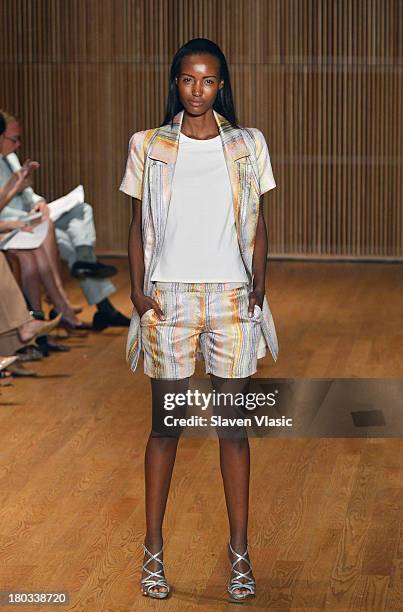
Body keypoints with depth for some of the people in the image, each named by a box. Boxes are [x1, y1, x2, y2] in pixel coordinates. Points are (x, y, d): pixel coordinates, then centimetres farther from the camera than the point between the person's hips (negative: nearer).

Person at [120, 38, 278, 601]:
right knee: (166, 424, 5)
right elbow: (138, 225, 6)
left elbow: (258, 224, 8)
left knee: (233, 424, 4)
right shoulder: (149, 147, 2)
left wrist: (258, 285, -4)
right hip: (168, 300, 0)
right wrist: (138, 289, -6)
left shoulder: (248, 146, 4)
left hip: (231, 300, 1)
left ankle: (240, 550, 13)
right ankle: (154, 549, 15)